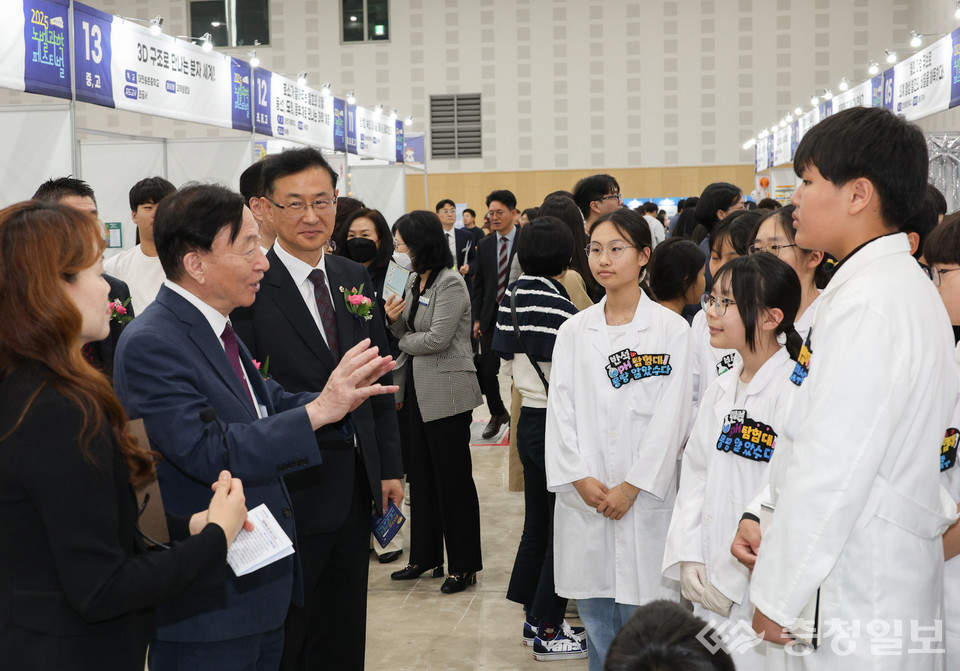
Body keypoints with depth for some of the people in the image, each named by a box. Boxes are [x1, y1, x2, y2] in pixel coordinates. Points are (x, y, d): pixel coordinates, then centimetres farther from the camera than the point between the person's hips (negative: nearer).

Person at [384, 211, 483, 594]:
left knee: (453, 477, -1)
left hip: (447, 392, -9)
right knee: (422, 474, 14)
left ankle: (464, 565, 9)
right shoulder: (414, 280, 12)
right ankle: (426, 556, 25)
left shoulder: (450, 284, -15)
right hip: (419, 389, 9)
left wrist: (405, 340, -5)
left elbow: (438, 338, -21)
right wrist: (394, 318, -6)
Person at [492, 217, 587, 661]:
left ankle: (534, 616, 27)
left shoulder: (513, 296, 4)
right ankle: (547, 632, 9)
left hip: (528, 420, 8)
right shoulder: (559, 308, -21)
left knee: (537, 522, 17)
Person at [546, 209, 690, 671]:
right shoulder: (573, 331, 9)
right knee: (594, 611, 10)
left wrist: (632, 486, -11)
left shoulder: (671, 329, -1)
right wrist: (580, 478, -7)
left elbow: (671, 416, -7)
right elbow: (560, 410, 4)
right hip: (584, 495, 3)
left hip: (643, 495, -3)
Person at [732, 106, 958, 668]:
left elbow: (832, 466, -23)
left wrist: (778, 594, -15)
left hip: (858, 597, -9)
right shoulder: (903, 286, 12)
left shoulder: (867, 301, -20)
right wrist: (769, 522, 10)